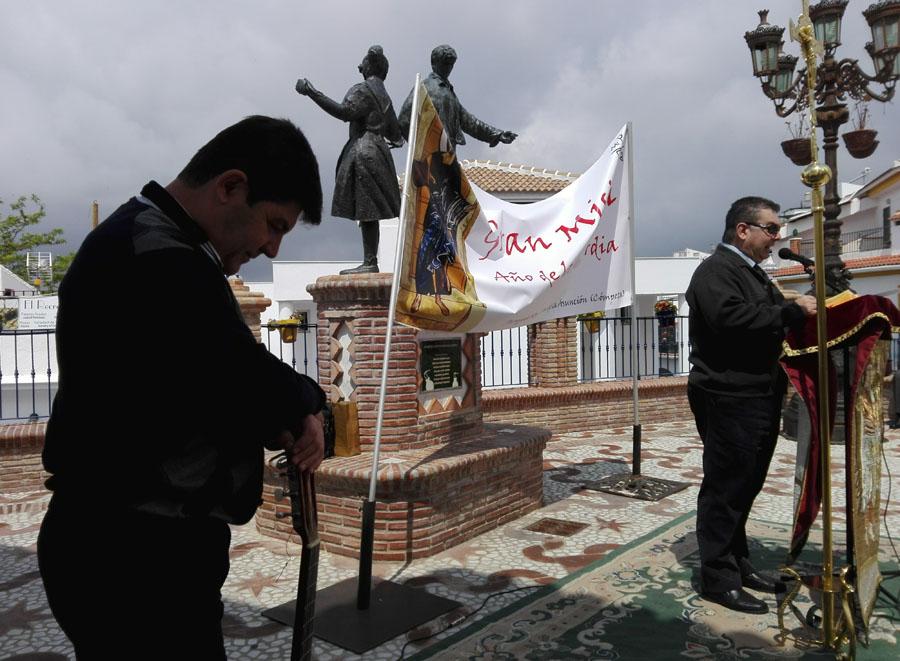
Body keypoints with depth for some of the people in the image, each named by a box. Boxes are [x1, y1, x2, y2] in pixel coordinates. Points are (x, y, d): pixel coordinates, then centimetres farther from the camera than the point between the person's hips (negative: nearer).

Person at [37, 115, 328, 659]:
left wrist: (284, 423, -1)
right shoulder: (162, 264, -24)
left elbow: (210, 382, 15)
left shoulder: (139, 242, 12)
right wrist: (308, 401, -2)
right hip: (141, 559, -10)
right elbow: (249, 383, -25)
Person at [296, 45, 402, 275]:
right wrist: (396, 140, 49)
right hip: (377, 151, 9)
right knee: (367, 212, 8)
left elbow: (344, 111, -23)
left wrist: (312, 93, -23)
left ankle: (370, 263, -11)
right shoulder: (382, 94, 21)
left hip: (363, 152, -9)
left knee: (366, 211, -10)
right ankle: (370, 262, 9)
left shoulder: (362, 90, -6)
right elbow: (394, 131, 27)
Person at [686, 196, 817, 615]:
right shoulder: (715, 270, -11)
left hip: (759, 398, 10)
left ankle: (738, 565, 30)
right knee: (726, 489, -3)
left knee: (745, 486, 17)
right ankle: (719, 579, 8)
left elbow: (770, 325, 24)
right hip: (728, 399, -10)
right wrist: (792, 311, -22)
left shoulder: (753, 273, 22)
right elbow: (731, 317, -28)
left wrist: (807, 312, 7)